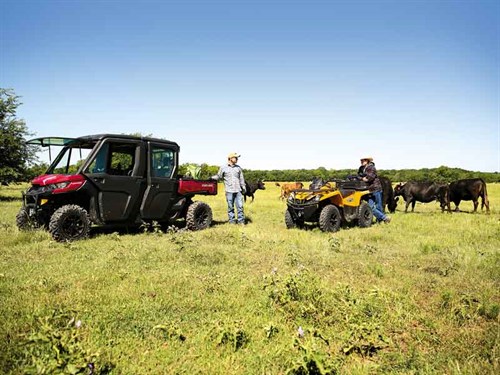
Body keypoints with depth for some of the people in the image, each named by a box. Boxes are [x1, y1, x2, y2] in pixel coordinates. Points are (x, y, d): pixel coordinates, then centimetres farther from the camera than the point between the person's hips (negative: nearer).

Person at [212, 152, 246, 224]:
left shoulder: (238, 168, 14)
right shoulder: (223, 168, 5)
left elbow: (241, 179, 18)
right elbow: (219, 176, 9)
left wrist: (243, 187, 14)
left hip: (238, 191, 2)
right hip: (229, 191, -2)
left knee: (240, 206, -1)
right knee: (230, 207, 3)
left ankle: (241, 220, 8)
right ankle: (232, 220, 13)